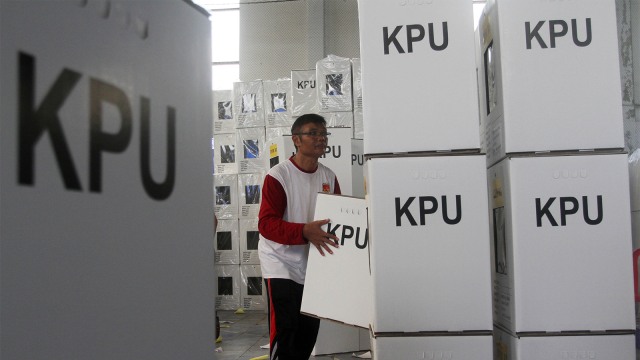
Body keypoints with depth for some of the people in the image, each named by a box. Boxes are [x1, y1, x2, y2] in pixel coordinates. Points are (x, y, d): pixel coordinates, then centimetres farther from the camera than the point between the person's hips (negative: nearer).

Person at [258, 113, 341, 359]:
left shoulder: (329, 177, 3)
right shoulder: (277, 176, -16)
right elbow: (266, 224, -22)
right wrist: (305, 231, -36)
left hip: (313, 265, 6)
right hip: (281, 264, -6)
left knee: (309, 330, 14)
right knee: (284, 328, -9)